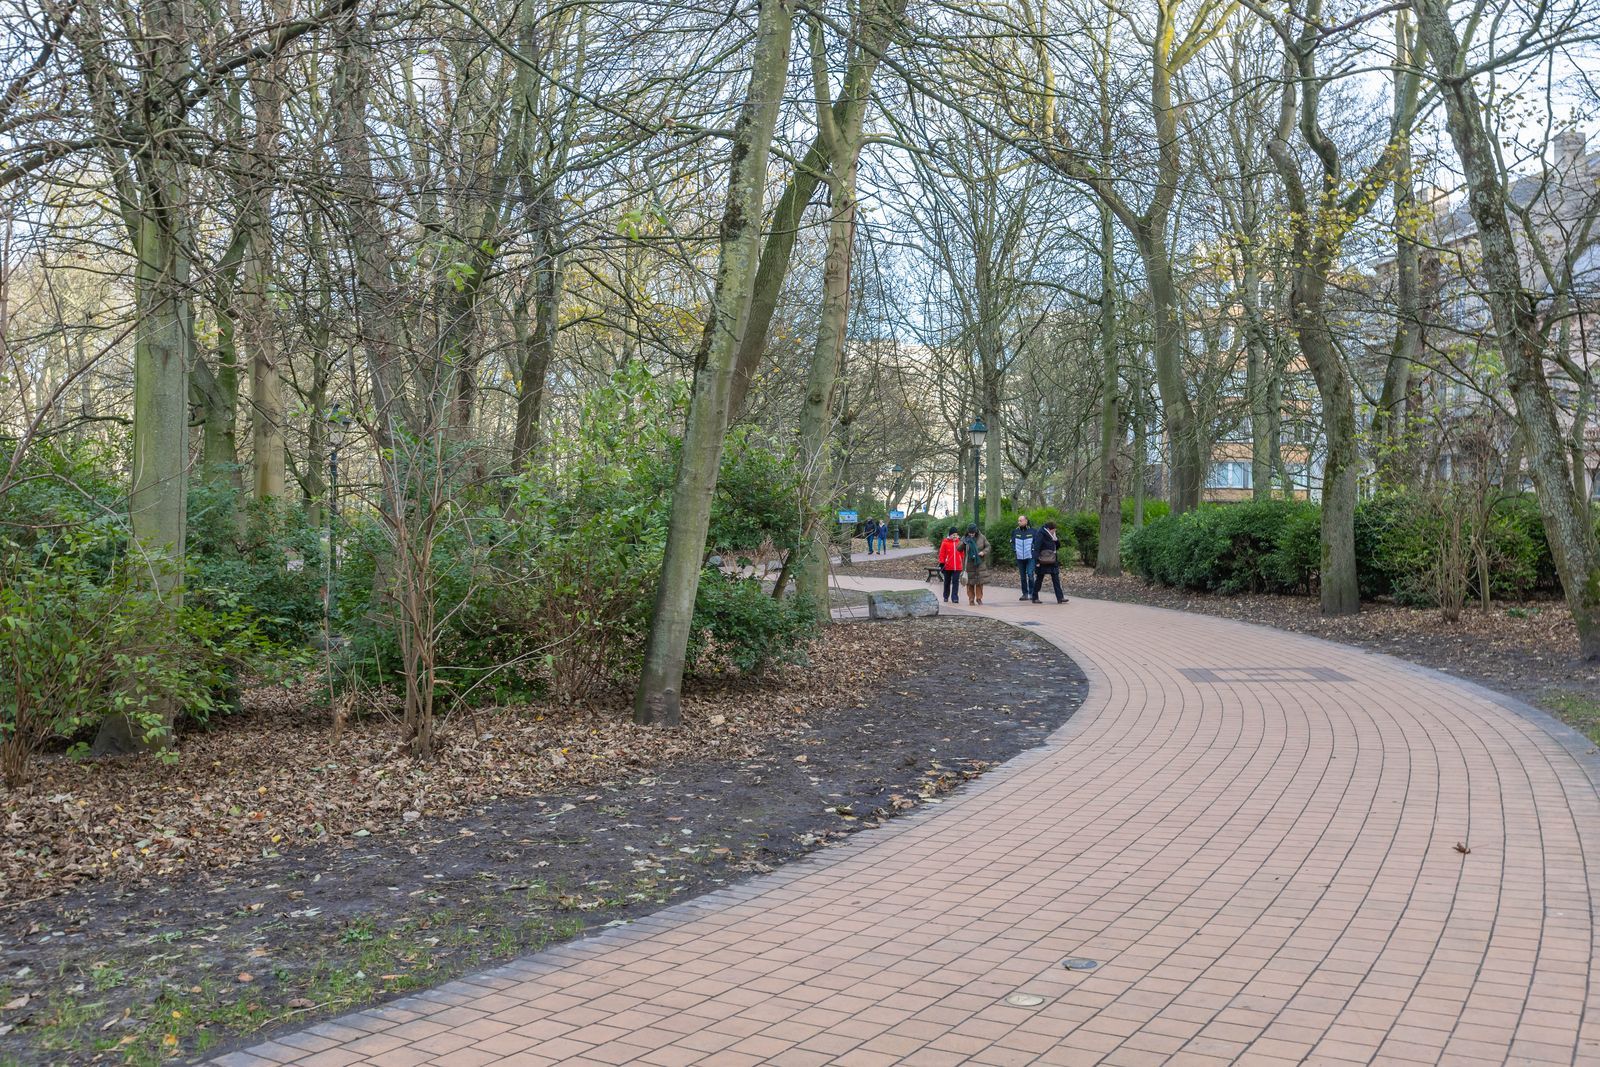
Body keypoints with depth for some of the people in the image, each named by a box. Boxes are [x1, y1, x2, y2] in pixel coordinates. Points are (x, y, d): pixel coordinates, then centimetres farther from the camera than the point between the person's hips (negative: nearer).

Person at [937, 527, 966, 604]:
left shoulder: (959, 542, 5)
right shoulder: (945, 542, -4)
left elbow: (962, 553, 12)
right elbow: (942, 554, -3)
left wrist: (963, 564, 14)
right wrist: (941, 564, -7)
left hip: (957, 566, 1)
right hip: (947, 567, -1)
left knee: (956, 582, -5)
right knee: (947, 582, 12)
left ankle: (954, 597, -6)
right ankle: (946, 597, 25)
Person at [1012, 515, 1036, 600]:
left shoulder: (1032, 531, -1)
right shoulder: (1015, 532, 6)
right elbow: (1012, 542, 15)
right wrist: (1014, 551, 1)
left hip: (1030, 557, -3)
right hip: (1020, 558, 3)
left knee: (1030, 575, -12)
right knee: (1022, 576, 8)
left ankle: (1031, 593, -3)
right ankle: (1025, 594, 15)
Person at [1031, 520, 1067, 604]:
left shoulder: (1052, 535, 11)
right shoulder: (1040, 535, -12)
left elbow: (1057, 546, 14)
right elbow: (1036, 548, -17)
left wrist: (1056, 538, -5)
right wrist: (1037, 561, -22)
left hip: (1052, 561, 7)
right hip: (1043, 562, -7)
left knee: (1056, 579, 0)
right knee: (1039, 579, 3)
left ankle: (1060, 598, -3)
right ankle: (1035, 598, 13)